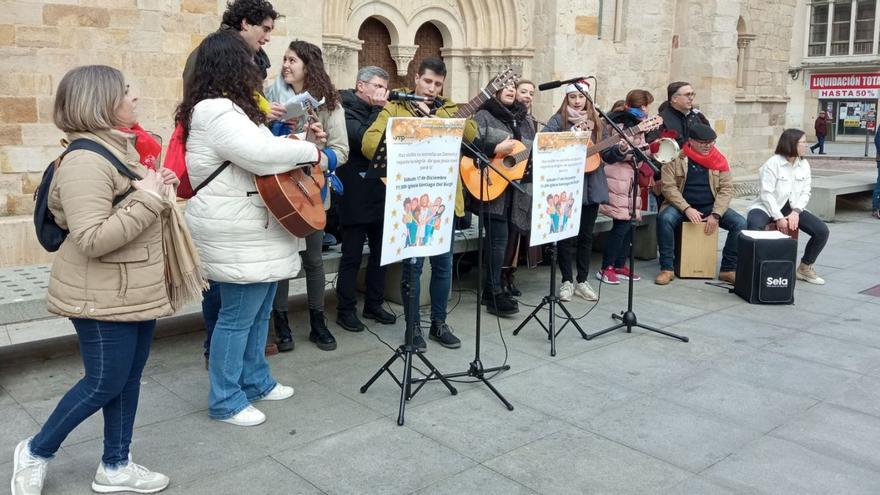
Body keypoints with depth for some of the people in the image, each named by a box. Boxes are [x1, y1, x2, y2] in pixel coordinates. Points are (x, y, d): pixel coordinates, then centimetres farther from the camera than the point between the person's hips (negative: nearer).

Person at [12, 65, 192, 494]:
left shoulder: (121, 148, 8)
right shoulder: (86, 161, -22)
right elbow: (92, 239, -29)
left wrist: (160, 190, 4)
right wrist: (148, 199, -26)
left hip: (137, 289, 9)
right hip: (104, 296, -9)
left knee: (128, 379, 15)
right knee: (104, 384, 4)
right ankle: (36, 452, 28)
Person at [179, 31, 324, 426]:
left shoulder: (226, 108, 16)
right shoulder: (216, 112, -18)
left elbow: (254, 152, 21)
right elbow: (260, 154, -29)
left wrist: (302, 142, 10)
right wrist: (311, 151, -15)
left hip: (253, 230, 11)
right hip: (239, 235, -11)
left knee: (258, 312, 18)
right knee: (238, 317, -1)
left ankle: (256, 381, 32)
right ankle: (225, 401, 12)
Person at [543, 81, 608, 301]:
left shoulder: (595, 121, 13)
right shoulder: (558, 120, -1)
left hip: (591, 185, 4)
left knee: (586, 235, 10)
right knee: (566, 235, 1)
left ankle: (582, 280, 19)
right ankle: (567, 280, 13)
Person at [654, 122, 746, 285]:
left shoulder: (719, 159, 4)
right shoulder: (676, 157, -5)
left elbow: (726, 188, 0)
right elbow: (668, 186, -11)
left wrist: (716, 214, -14)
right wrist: (687, 209, -22)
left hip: (711, 207, 3)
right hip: (682, 206, -3)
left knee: (740, 223, -18)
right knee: (664, 218, -34)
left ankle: (728, 269, -4)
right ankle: (667, 268, -21)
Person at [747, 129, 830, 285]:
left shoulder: (804, 165, 5)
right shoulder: (773, 163, -12)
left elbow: (805, 193, 5)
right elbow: (766, 194, -16)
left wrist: (795, 212, -12)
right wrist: (778, 218, -19)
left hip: (792, 208, 6)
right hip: (768, 207, -6)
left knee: (822, 231, -9)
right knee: (755, 227, -38)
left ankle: (805, 268, 12)